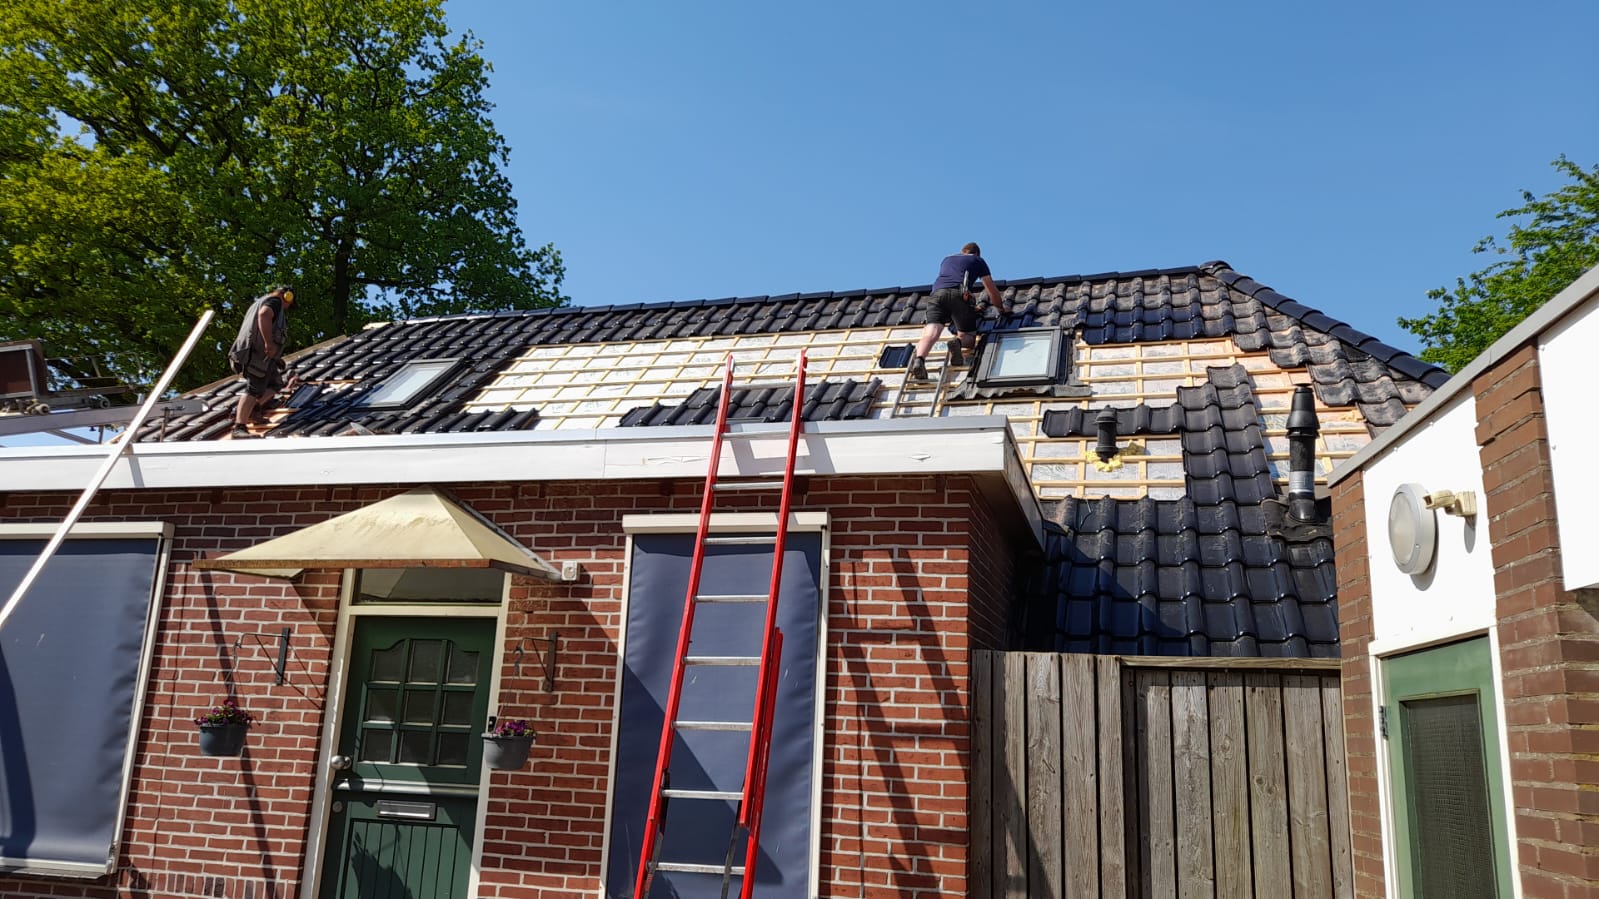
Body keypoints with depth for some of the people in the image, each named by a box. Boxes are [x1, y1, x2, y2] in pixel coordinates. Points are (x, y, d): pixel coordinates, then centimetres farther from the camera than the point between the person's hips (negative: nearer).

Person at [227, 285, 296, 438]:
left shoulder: (261, 301, 31)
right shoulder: (275, 301, -1)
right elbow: (264, 315, -24)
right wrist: (269, 343, -27)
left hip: (259, 353, 10)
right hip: (258, 352, -10)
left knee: (276, 383, 18)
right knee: (254, 389, -17)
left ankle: (246, 412, 7)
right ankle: (239, 428, -27)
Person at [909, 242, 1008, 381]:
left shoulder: (947, 259, 39)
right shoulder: (978, 261, 28)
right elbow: (992, 290, 27)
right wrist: (1002, 307, 44)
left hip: (937, 293, 3)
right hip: (958, 294, -2)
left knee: (930, 334, -15)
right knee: (968, 337, 9)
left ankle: (919, 358, -45)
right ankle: (957, 342, -27)